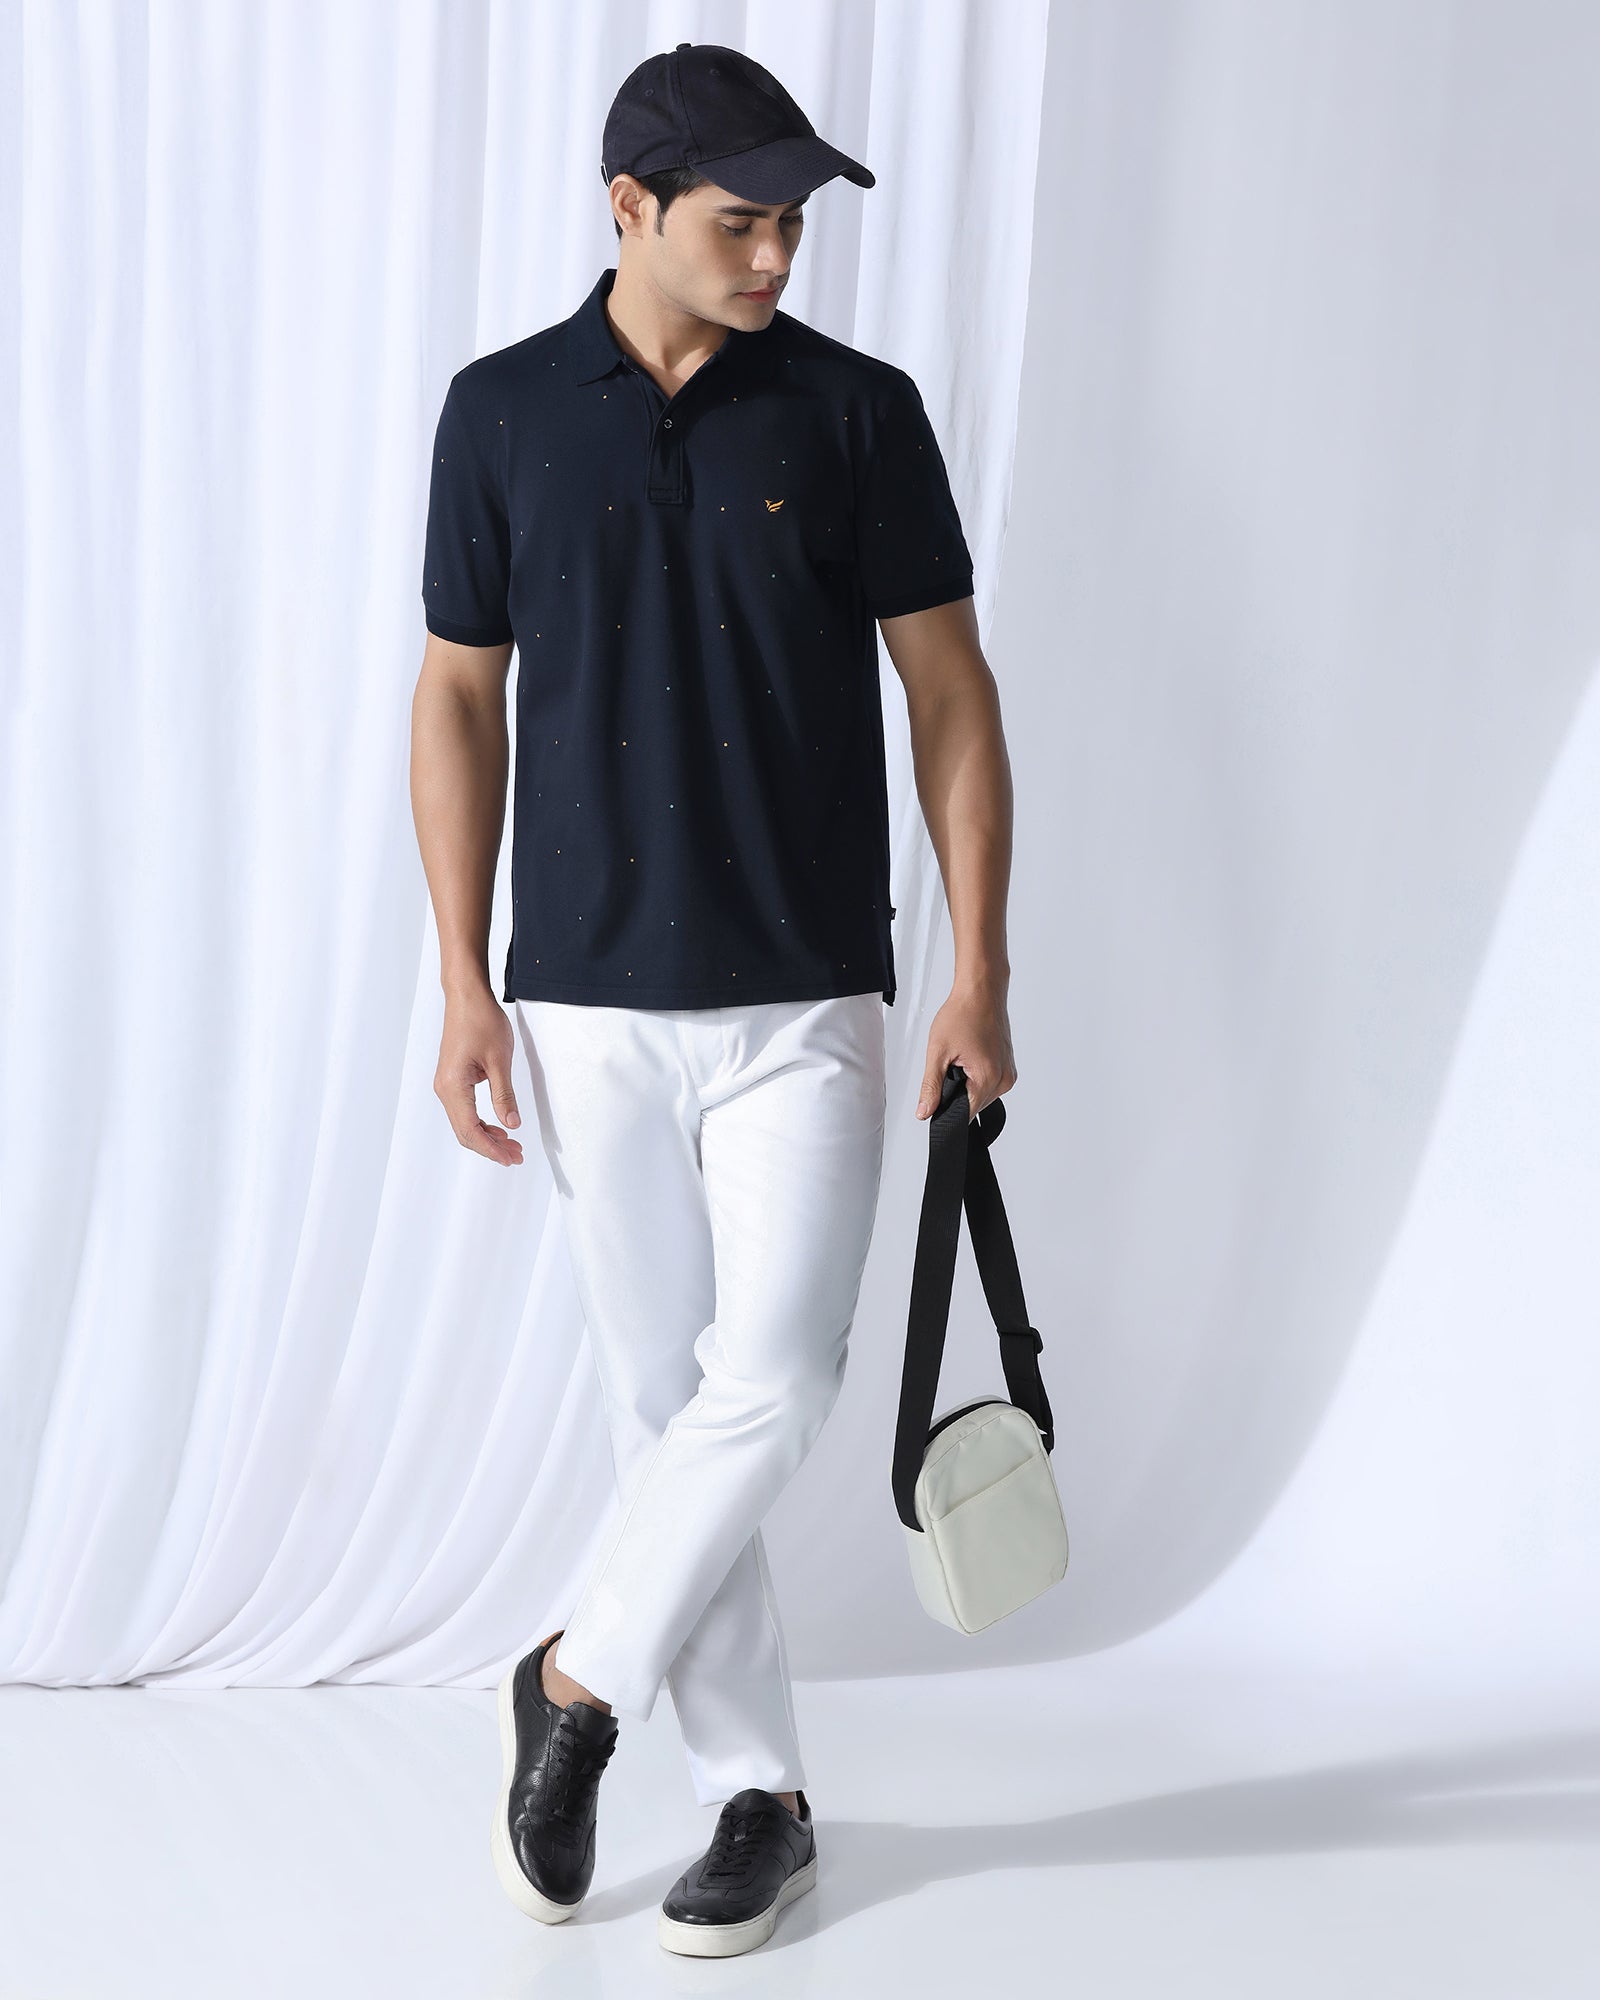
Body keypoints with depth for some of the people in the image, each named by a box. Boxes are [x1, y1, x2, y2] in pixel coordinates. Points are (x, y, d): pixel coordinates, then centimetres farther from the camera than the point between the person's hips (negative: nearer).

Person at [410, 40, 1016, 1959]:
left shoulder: (859, 410, -1)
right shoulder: (501, 411, 1)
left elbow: (949, 691, 1)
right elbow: (459, 698, 5)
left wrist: (981, 974, -5)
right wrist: (464, 982, -1)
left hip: (804, 1006, -1)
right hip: (587, 1008, 1)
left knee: (772, 1383, -9)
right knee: (659, 1401, 7)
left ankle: (578, 1681, 15)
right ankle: (758, 1794, 20)